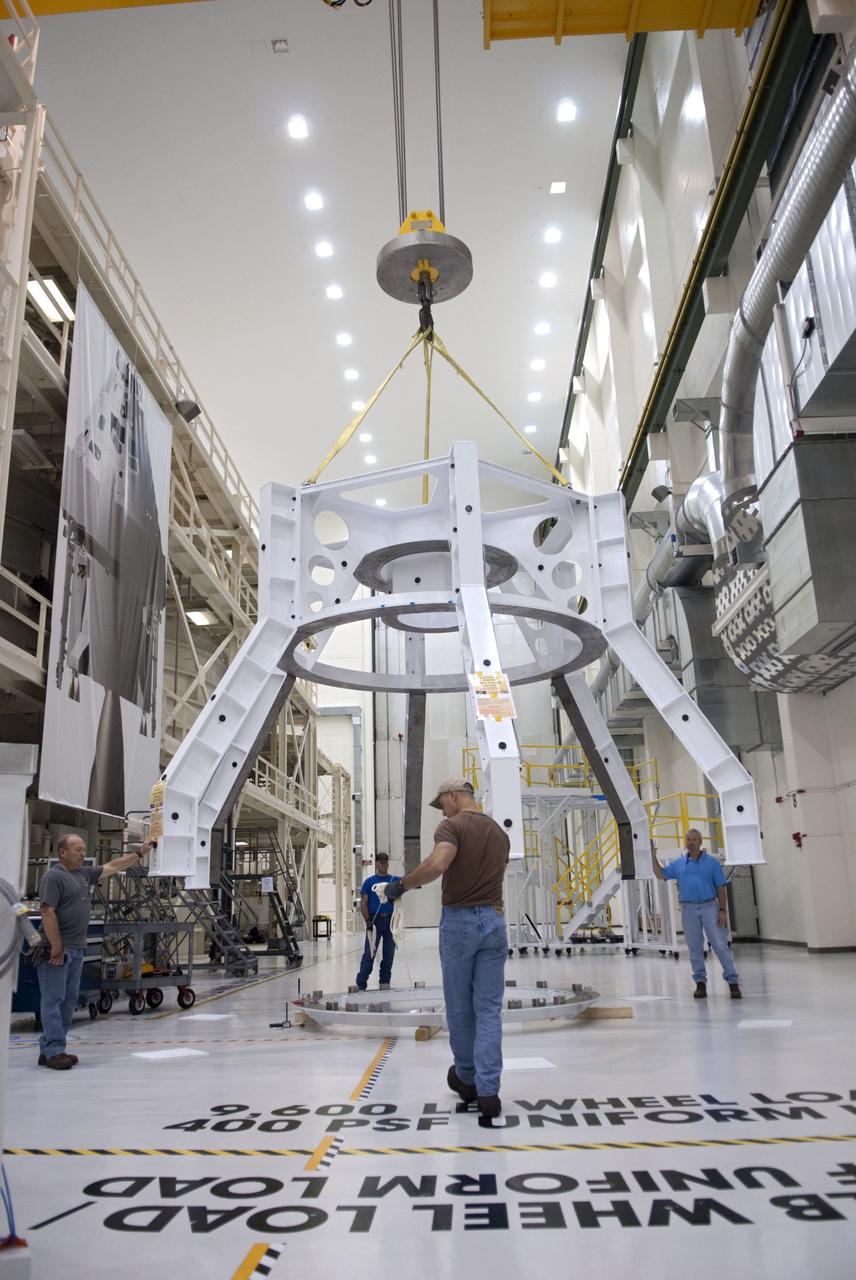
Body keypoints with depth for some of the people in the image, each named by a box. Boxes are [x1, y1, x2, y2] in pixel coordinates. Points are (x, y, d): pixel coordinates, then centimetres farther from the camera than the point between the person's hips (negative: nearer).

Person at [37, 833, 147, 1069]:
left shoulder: (84, 874, 14)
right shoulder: (53, 877, -11)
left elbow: (113, 866, 22)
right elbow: (48, 913, -18)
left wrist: (140, 853, 19)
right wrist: (56, 948, -20)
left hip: (77, 949, 9)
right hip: (57, 949, -9)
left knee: (69, 1001, 10)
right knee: (53, 1000, -5)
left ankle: (47, 1050, 16)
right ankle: (54, 1052, -3)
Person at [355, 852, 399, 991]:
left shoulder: (394, 880, 11)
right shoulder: (369, 882, 5)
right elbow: (363, 903, 1)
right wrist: (368, 921, -9)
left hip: (391, 920, 3)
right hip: (375, 920, -3)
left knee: (389, 953, 8)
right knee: (369, 953, -6)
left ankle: (385, 982, 19)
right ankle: (361, 984, -3)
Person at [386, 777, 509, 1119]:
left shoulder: (453, 826, -9)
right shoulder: (499, 832, 13)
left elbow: (438, 863, -28)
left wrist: (402, 884, -15)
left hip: (459, 920, -5)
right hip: (493, 920, 5)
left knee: (459, 1007, 13)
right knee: (489, 1009, 5)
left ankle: (466, 1078, 29)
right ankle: (488, 1091, 0)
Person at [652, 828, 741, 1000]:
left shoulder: (712, 862, 2)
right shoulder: (678, 864, 10)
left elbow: (720, 888, 1)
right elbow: (660, 874, 14)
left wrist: (722, 910, -6)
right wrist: (653, 855, 5)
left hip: (709, 907, -3)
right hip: (689, 909, 3)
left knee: (720, 945, -6)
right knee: (695, 948, 7)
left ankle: (733, 982, -2)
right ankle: (700, 982, 15)